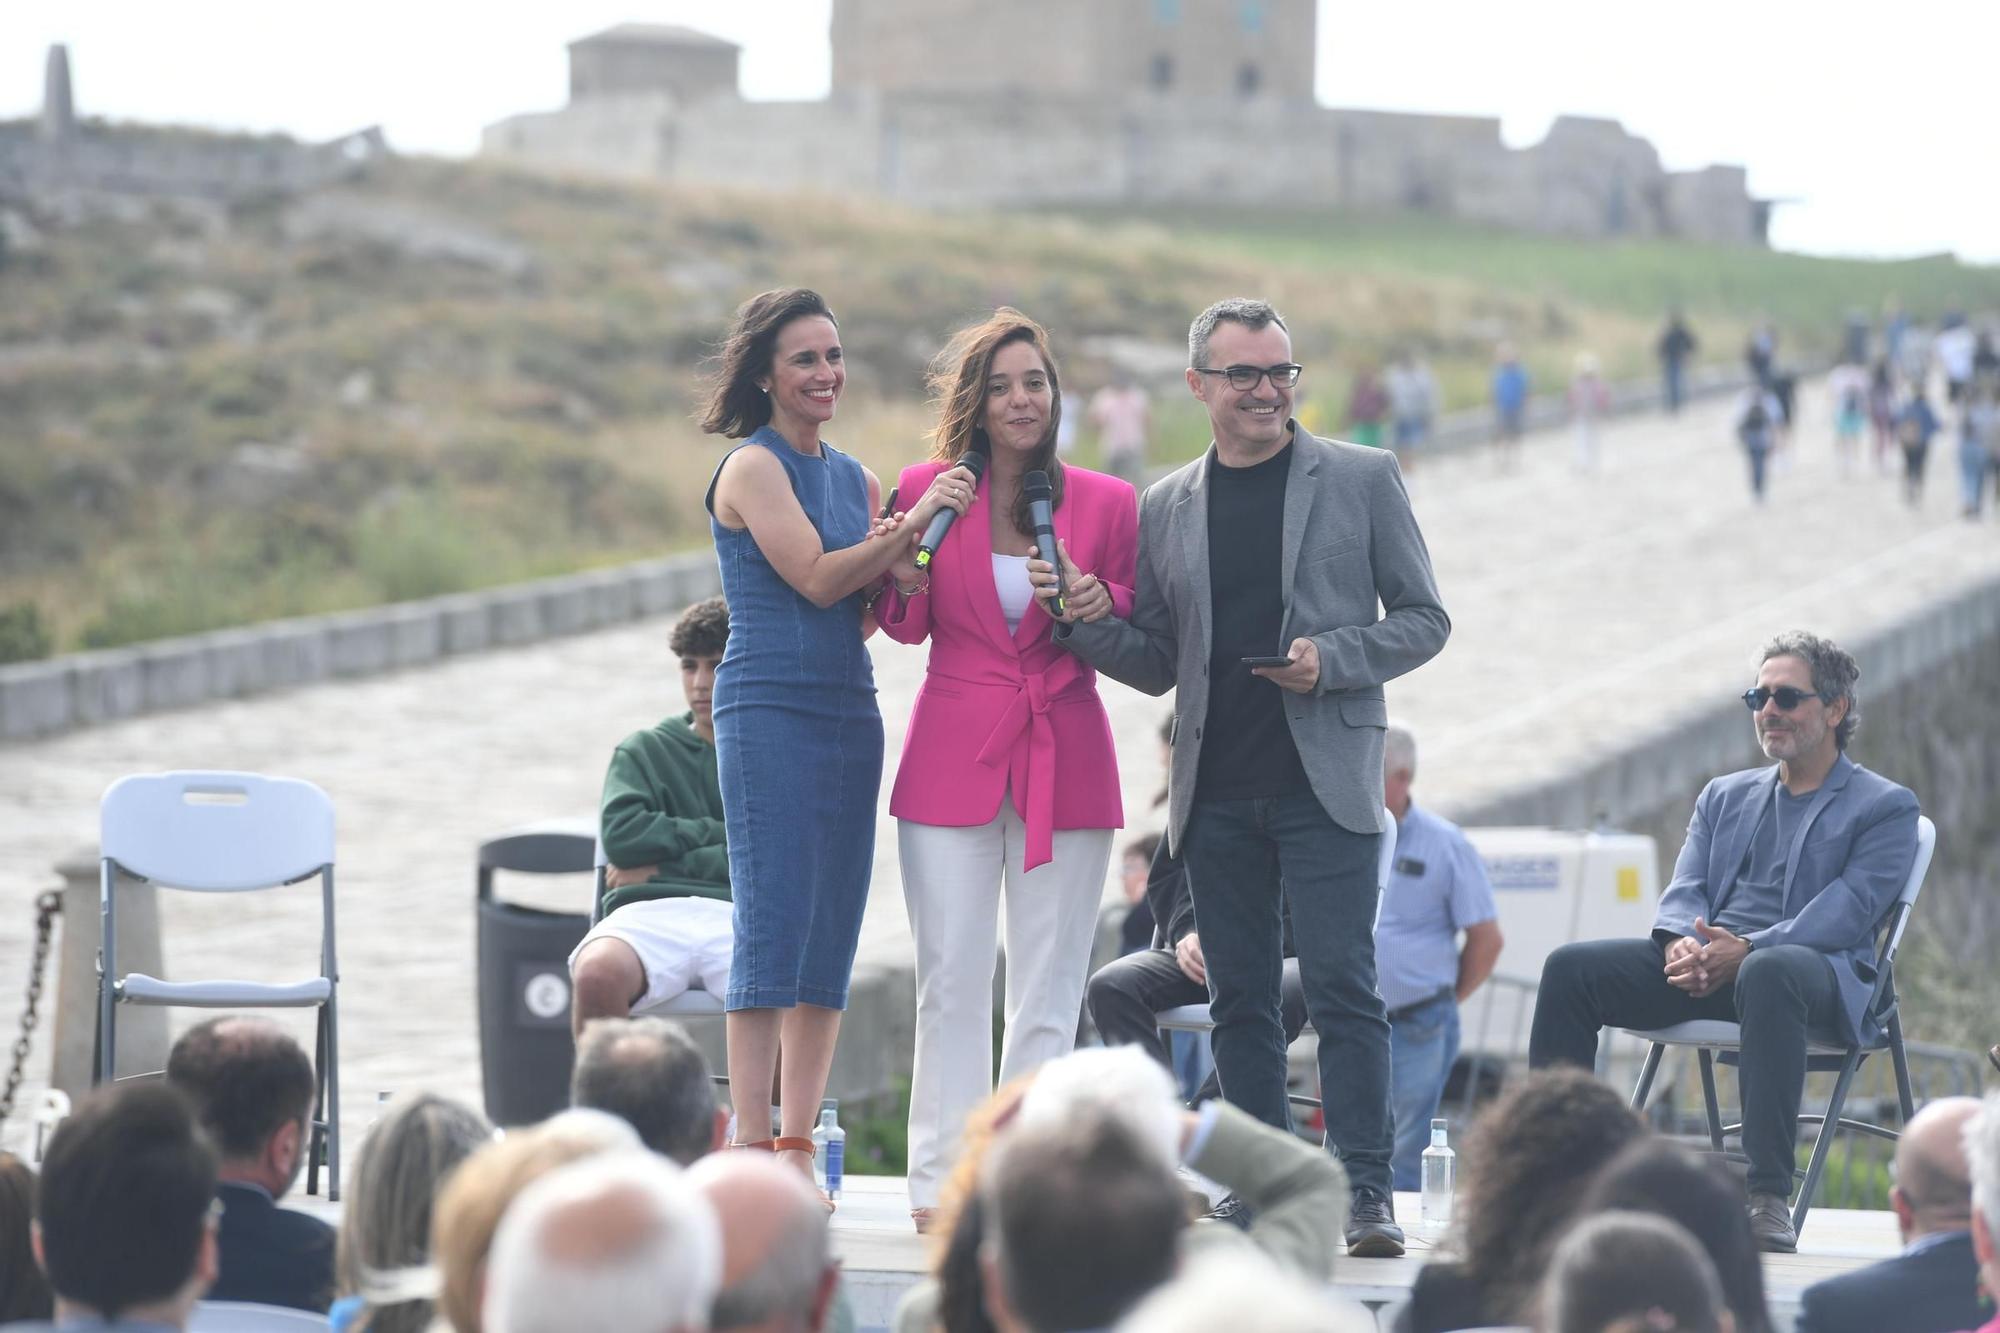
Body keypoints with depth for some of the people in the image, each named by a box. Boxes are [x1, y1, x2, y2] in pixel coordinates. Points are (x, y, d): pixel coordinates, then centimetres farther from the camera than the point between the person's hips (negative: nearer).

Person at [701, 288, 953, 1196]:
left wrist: (899, 573, -9)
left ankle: (797, 1148, 9)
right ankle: (752, 1149, -7)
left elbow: (869, 610, 12)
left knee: (831, 940, 5)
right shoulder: (753, 467, -5)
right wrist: (912, 525, -14)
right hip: (770, 712, -7)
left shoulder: (854, 477, 17)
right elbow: (814, 577, -14)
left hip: (850, 713, 7)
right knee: (773, 932, -9)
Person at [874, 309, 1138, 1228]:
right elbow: (906, 627, 10)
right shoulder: (927, 490, 3)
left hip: (1066, 762, 0)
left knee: (1049, 992, 2)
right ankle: (943, 1178, 6)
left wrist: (1101, 602, -9)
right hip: (953, 761, 0)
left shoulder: (1106, 502, 3)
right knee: (950, 981, -1)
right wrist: (906, 581, -10)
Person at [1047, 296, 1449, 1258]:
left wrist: (1332, 659, -12)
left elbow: (1423, 619, 5)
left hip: (1324, 781, -4)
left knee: (1341, 984, -10)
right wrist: (1080, 617, -5)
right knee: (1239, 994, 6)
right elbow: (1158, 664, 13)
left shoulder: (1362, 480, 4)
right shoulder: (1166, 509, 12)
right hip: (1217, 790, 4)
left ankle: (1365, 1191, -8)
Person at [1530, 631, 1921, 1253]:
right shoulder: (1724, 795, 26)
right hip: (1705, 964, 6)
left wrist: (1747, 951, -22)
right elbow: (1686, 890, 15)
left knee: (1769, 973, -42)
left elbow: (1846, 912, -7)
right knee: (1571, 967, -16)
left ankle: (1767, 1196, -44)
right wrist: (1680, 942, -12)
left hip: (1820, 969, -6)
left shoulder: (1885, 807, 7)